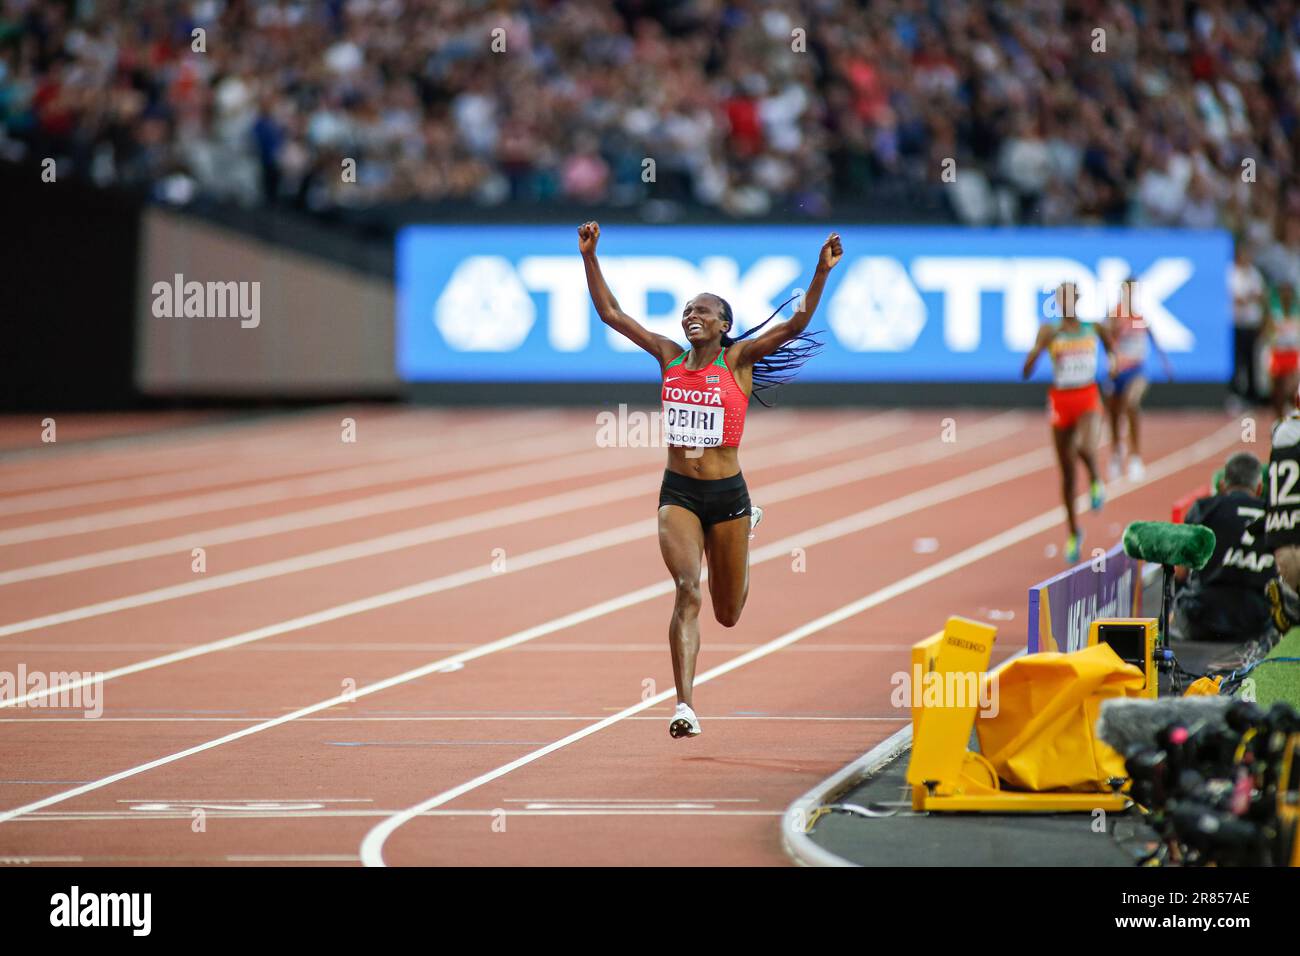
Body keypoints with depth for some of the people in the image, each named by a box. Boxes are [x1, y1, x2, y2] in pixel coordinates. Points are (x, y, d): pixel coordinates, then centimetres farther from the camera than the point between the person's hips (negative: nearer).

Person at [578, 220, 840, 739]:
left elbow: (797, 323, -14)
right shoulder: (670, 357, 3)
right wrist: (589, 258, -3)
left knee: (728, 615, 14)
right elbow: (611, 313, 4)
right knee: (687, 589, -21)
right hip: (677, 492, 1)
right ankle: (685, 705, -24)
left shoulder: (738, 360, -4)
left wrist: (822, 271, -24)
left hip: (726, 494, -1)